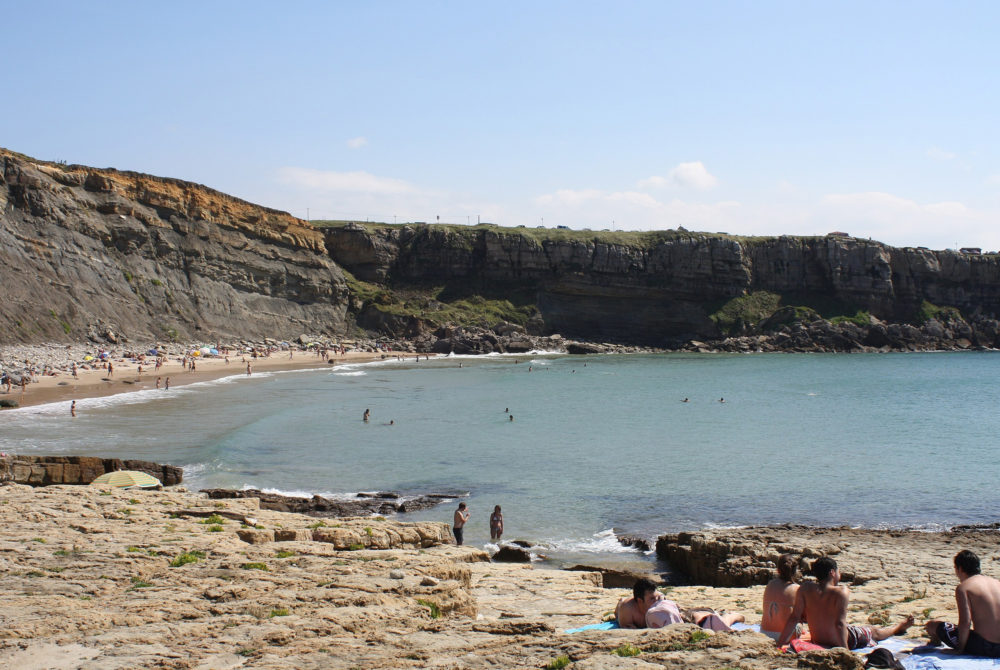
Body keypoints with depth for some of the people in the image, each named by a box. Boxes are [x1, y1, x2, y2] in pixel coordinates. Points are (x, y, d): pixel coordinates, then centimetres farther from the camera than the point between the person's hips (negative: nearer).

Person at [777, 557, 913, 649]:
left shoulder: (804, 590, -14)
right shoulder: (841, 592, -25)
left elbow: (794, 618, -16)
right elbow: (840, 623, -31)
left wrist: (780, 643, -13)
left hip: (817, 641, 4)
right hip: (841, 641, -3)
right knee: (874, 631, 29)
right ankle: (899, 627, 58)